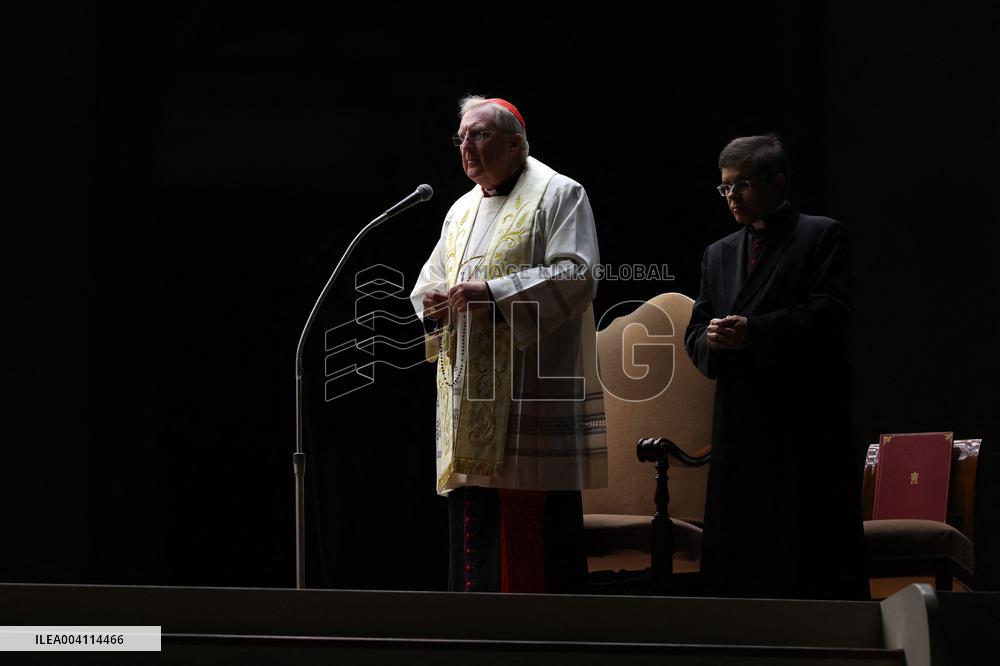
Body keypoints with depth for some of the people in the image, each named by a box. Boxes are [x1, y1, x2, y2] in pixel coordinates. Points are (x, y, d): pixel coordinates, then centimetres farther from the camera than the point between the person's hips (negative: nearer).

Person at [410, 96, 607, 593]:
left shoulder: (557, 195, -1)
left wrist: (495, 293, -20)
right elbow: (431, 280, 24)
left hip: (531, 399, -7)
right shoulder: (462, 211, 21)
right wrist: (430, 301, -1)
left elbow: (576, 277, -13)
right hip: (470, 401, 8)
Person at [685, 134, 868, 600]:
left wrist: (754, 332, -18)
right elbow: (695, 331, 16)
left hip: (808, 424, -5)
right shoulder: (719, 254, 20)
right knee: (739, 567, 3)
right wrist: (711, 341, -9)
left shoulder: (822, 237, 3)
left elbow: (830, 312, -10)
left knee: (817, 567, -5)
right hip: (740, 426, 5)